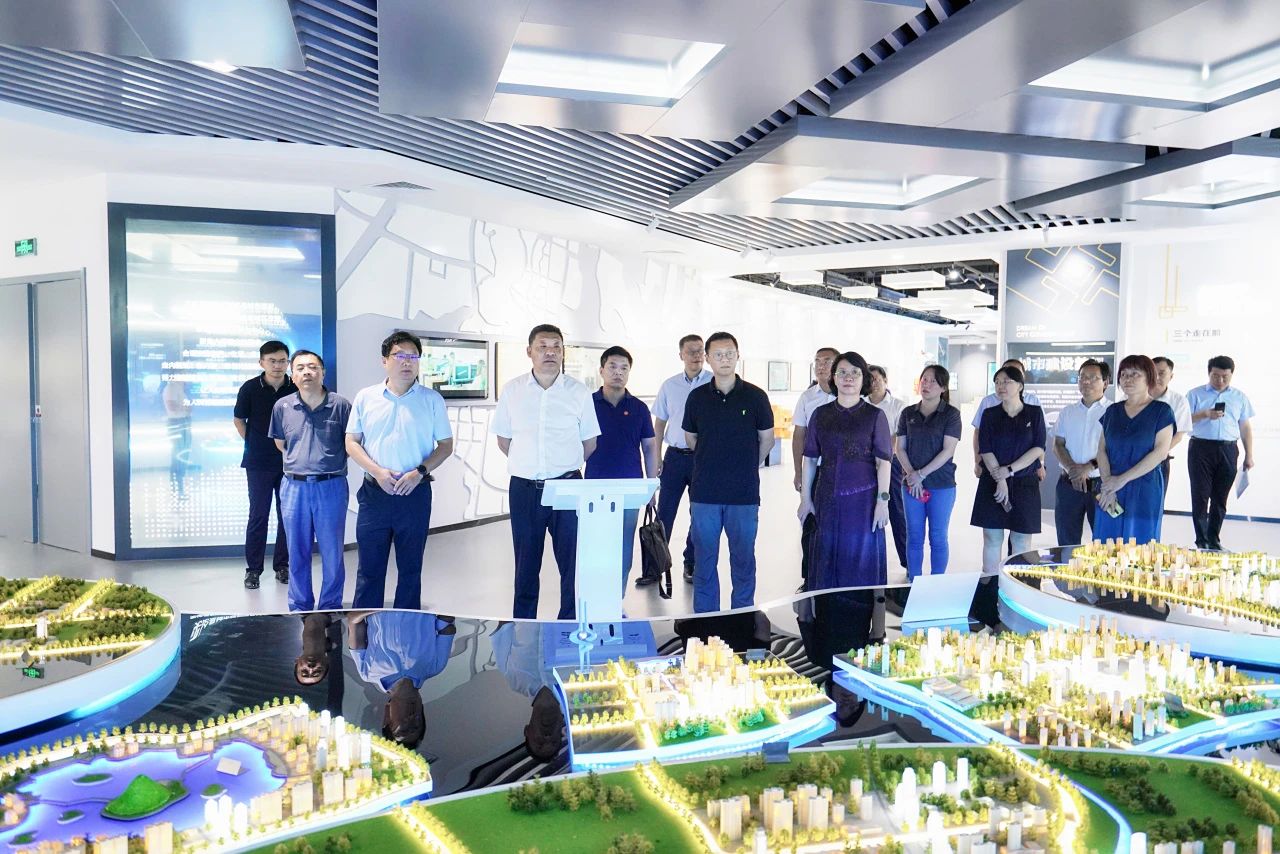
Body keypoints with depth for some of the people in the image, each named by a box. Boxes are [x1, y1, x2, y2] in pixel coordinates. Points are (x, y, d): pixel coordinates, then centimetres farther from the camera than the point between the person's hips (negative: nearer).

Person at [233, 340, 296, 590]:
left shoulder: (296, 389, -2)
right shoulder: (250, 389, -5)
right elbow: (238, 419, 9)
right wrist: (254, 444, 7)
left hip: (289, 461, 2)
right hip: (259, 463, -2)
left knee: (287, 515, 7)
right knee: (258, 515, 2)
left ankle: (282, 565, 19)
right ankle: (253, 569, 12)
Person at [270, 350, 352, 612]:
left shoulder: (341, 405, -5)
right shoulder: (282, 407, 3)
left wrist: (332, 461, 3)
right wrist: (299, 462, 13)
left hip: (331, 487, -2)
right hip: (294, 487, 3)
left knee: (332, 554, 6)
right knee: (297, 554, 12)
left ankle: (330, 608, 20)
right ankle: (299, 609, 26)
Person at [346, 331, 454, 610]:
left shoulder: (431, 399, 1)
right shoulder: (365, 397, 4)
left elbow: (445, 445, 3)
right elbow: (352, 442, 5)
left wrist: (420, 472, -12)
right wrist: (377, 471, -10)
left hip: (415, 493, 0)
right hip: (374, 492, 1)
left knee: (410, 567, 9)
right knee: (369, 567, 7)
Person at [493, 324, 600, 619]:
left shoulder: (579, 392, 1)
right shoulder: (512, 390, 3)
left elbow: (589, 443, 8)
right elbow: (503, 440, 12)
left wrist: (564, 466, 10)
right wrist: (529, 465, 10)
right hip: (524, 488, 1)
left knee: (573, 561, 2)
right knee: (526, 564, 11)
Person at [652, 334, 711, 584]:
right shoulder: (670, 385, 6)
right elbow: (660, 422, 11)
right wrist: (657, 456, 6)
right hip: (675, 456, 2)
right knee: (664, 513, 3)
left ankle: (691, 564, 22)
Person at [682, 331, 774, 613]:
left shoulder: (755, 396, -2)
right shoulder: (697, 397, 2)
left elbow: (766, 439, 8)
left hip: (744, 494, -1)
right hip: (704, 492, 1)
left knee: (743, 558, 7)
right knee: (704, 558, 8)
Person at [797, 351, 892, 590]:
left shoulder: (875, 415, 0)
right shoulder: (821, 414, 6)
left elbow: (883, 462, -3)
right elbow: (810, 459, 8)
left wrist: (883, 501, -9)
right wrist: (805, 497, 6)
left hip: (863, 497, -2)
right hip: (828, 497, 2)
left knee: (861, 558, 4)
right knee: (827, 556, 9)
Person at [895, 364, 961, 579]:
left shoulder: (951, 414, -3)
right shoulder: (908, 413, 7)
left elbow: (948, 451, -9)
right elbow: (900, 448, 5)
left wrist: (921, 474, -14)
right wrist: (911, 474, -10)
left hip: (941, 484, -3)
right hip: (911, 484, 3)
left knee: (938, 537, 4)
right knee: (914, 536, 8)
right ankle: (913, 583, 17)